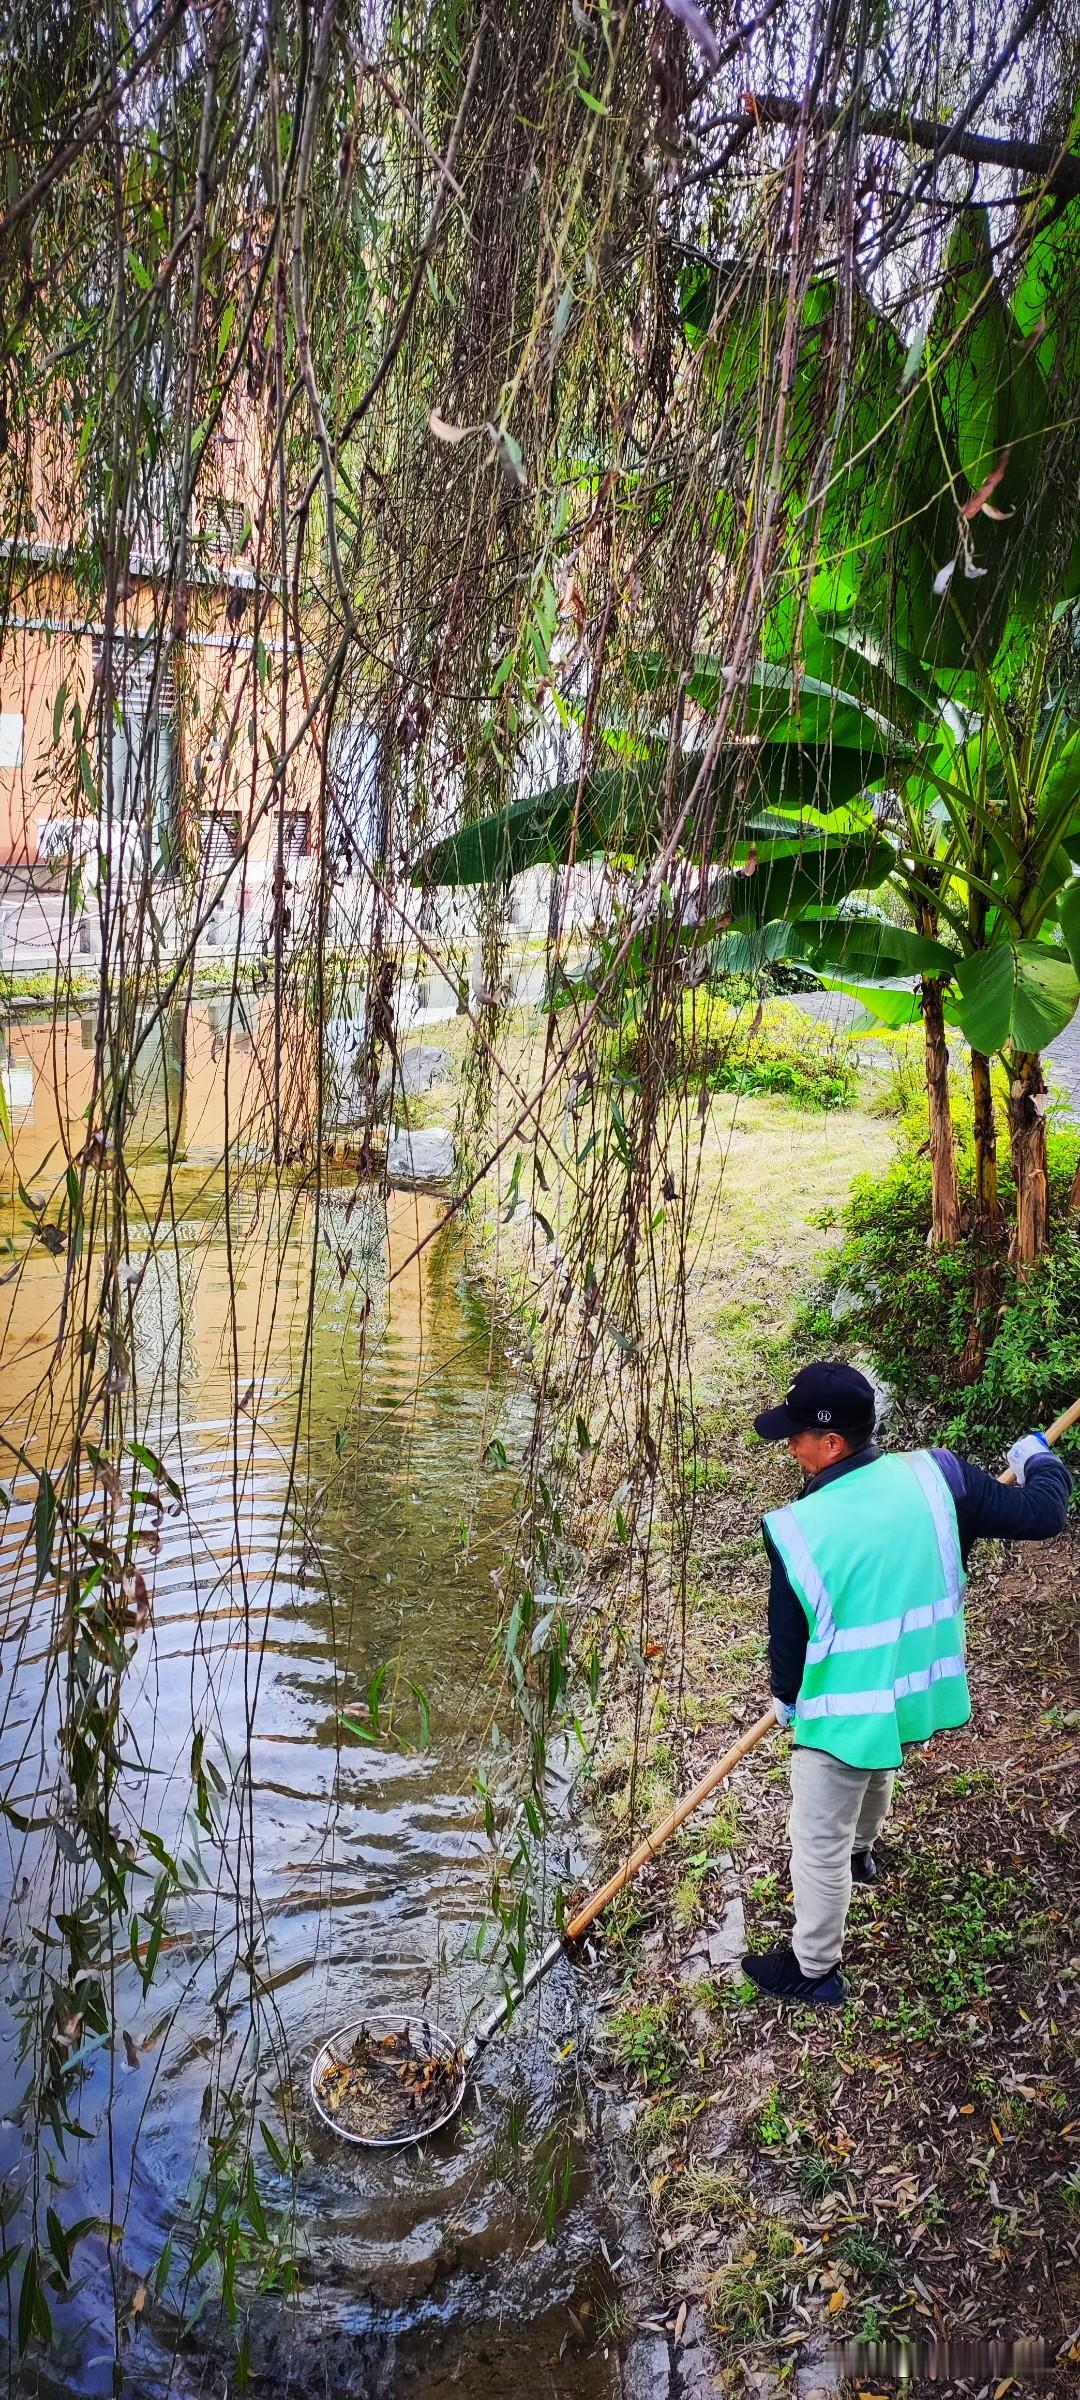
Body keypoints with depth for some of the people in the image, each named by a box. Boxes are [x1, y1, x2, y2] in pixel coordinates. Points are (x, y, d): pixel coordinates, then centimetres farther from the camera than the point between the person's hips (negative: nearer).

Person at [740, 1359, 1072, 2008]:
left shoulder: (798, 1529, -26)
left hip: (845, 1712, -6)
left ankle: (814, 1970, 33)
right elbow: (1041, 1515, -8)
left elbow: (789, 1634, -12)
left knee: (819, 1842, 16)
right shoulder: (934, 1477, -17)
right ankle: (861, 1852, 66)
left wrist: (786, 1698, 9)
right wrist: (1039, 1461, 14)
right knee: (876, 1773, 37)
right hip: (918, 1693, 6)